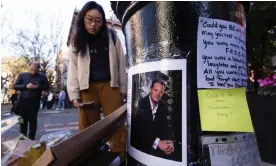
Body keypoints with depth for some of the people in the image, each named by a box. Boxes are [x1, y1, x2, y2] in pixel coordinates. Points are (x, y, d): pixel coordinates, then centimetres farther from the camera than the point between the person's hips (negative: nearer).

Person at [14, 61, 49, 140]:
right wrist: (26, 86, -14)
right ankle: (23, 134, 22)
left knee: (33, 119, 2)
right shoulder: (22, 75, 6)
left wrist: (38, 87, -14)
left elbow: (47, 87, 4)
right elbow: (15, 86, 3)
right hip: (23, 101, 2)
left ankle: (31, 136, 11)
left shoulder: (42, 76, 2)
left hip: (34, 102, -2)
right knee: (23, 119, 9)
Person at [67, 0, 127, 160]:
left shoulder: (112, 36, 4)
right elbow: (73, 68, 4)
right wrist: (74, 94, -4)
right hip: (87, 87, 1)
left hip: (110, 85, 0)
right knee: (88, 127, 4)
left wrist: (123, 88, 4)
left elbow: (121, 63, 6)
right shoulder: (77, 40, 6)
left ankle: (121, 157, 8)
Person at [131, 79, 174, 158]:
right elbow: (138, 127, -21)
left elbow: (165, 127, -1)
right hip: (139, 143, -4)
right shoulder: (141, 103, -12)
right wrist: (157, 142, -27)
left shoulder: (163, 107, 2)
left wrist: (169, 141, -21)